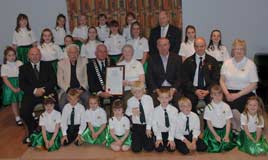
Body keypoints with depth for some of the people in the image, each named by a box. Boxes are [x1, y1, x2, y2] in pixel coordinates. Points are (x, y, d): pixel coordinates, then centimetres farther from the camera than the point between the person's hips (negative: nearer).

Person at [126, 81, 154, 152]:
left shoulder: (148, 98, -6)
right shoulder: (130, 101, -3)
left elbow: (151, 113, -5)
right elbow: (127, 114, 5)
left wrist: (148, 128, -8)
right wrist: (132, 114, -18)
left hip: (147, 125, 0)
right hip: (136, 126, 1)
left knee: (149, 148, -7)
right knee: (136, 149, -7)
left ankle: (145, 140, 26)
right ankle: (140, 140, 26)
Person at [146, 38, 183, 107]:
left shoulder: (177, 58, 9)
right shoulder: (152, 59, 9)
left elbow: (179, 77, 5)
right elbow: (149, 78, 4)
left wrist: (174, 89, -11)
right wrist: (156, 89, -11)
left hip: (173, 88, 1)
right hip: (157, 88, -1)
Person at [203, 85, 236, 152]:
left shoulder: (226, 107, -6)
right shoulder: (208, 107, -9)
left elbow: (228, 122, -3)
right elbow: (209, 123, -5)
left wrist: (227, 135, -12)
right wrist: (216, 135, -10)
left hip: (224, 129, 2)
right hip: (213, 130, -2)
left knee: (227, 146, -14)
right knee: (215, 148, -17)